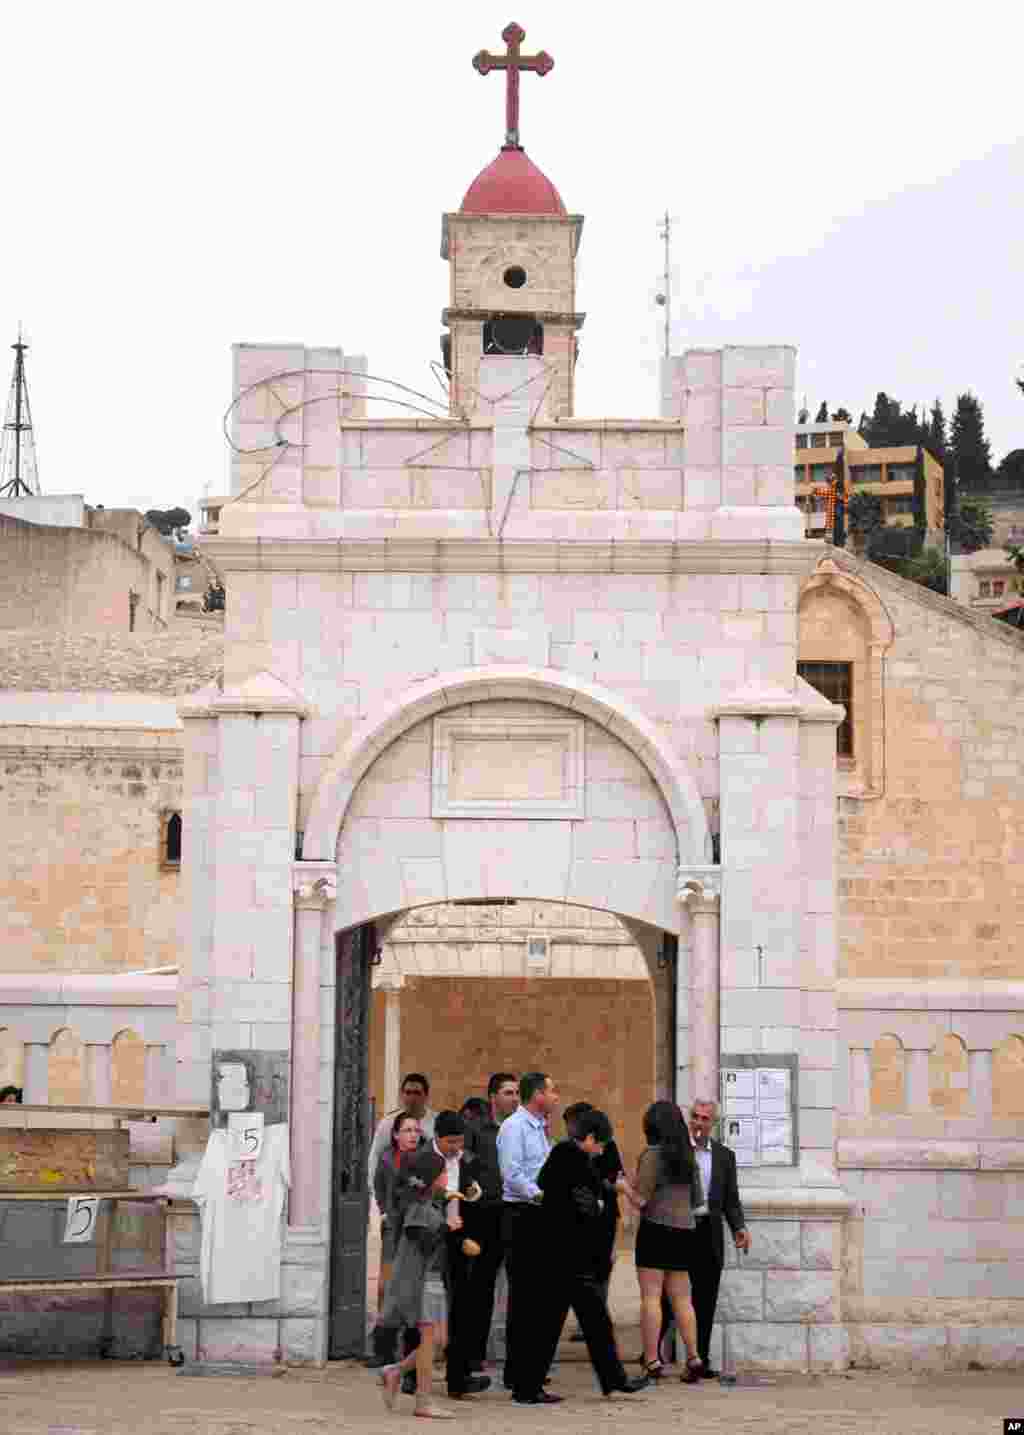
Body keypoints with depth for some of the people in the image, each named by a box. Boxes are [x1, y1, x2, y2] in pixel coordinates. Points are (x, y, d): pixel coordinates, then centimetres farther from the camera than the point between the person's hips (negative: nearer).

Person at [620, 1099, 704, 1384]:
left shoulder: (653, 1155, -9)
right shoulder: (688, 1157, 12)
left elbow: (640, 1200, -11)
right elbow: (697, 1199, 18)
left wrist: (624, 1185, 6)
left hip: (657, 1228, -7)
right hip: (684, 1229, 7)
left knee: (650, 1296, -5)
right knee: (681, 1297, 11)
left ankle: (652, 1361, -9)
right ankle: (693, 1356, 5)